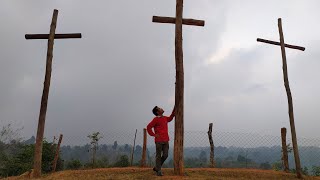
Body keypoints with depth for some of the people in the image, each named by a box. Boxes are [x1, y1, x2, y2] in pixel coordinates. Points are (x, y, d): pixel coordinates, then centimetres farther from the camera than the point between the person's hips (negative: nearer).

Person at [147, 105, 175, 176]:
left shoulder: (165, 118, 15)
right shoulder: (156, 119, -6)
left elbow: (170, 118, 36)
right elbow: (148, 127, -7)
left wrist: (174, 109, 31)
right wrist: (154, 134, -9)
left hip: (166, 140, 6)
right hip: (159, 140, -6)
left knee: (165, 155, 5)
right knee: (158, 156, -1)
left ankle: (156, 167, 21)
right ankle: (158, 171, 7)